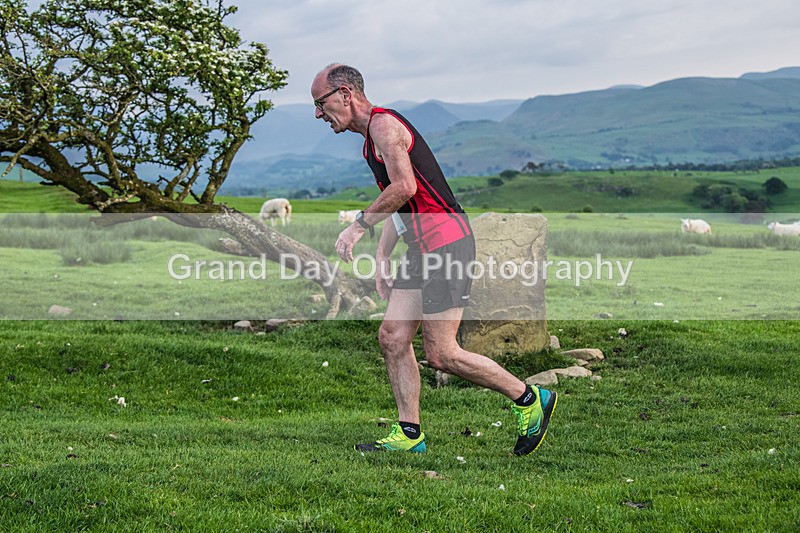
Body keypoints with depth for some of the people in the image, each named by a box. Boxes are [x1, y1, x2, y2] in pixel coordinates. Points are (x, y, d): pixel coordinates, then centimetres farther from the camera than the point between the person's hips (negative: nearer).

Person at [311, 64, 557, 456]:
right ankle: (408, 434, 12)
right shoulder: (373, 134, 22)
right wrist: (382, 258, 21)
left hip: (445, 243, -10)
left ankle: (530, 400, 6)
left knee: (441, 355, -8)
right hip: (423, 248, 10)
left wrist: (358, 225, -14)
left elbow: (404, 188, -22)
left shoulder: (384, 124, -10)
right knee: (392, 337, 6)